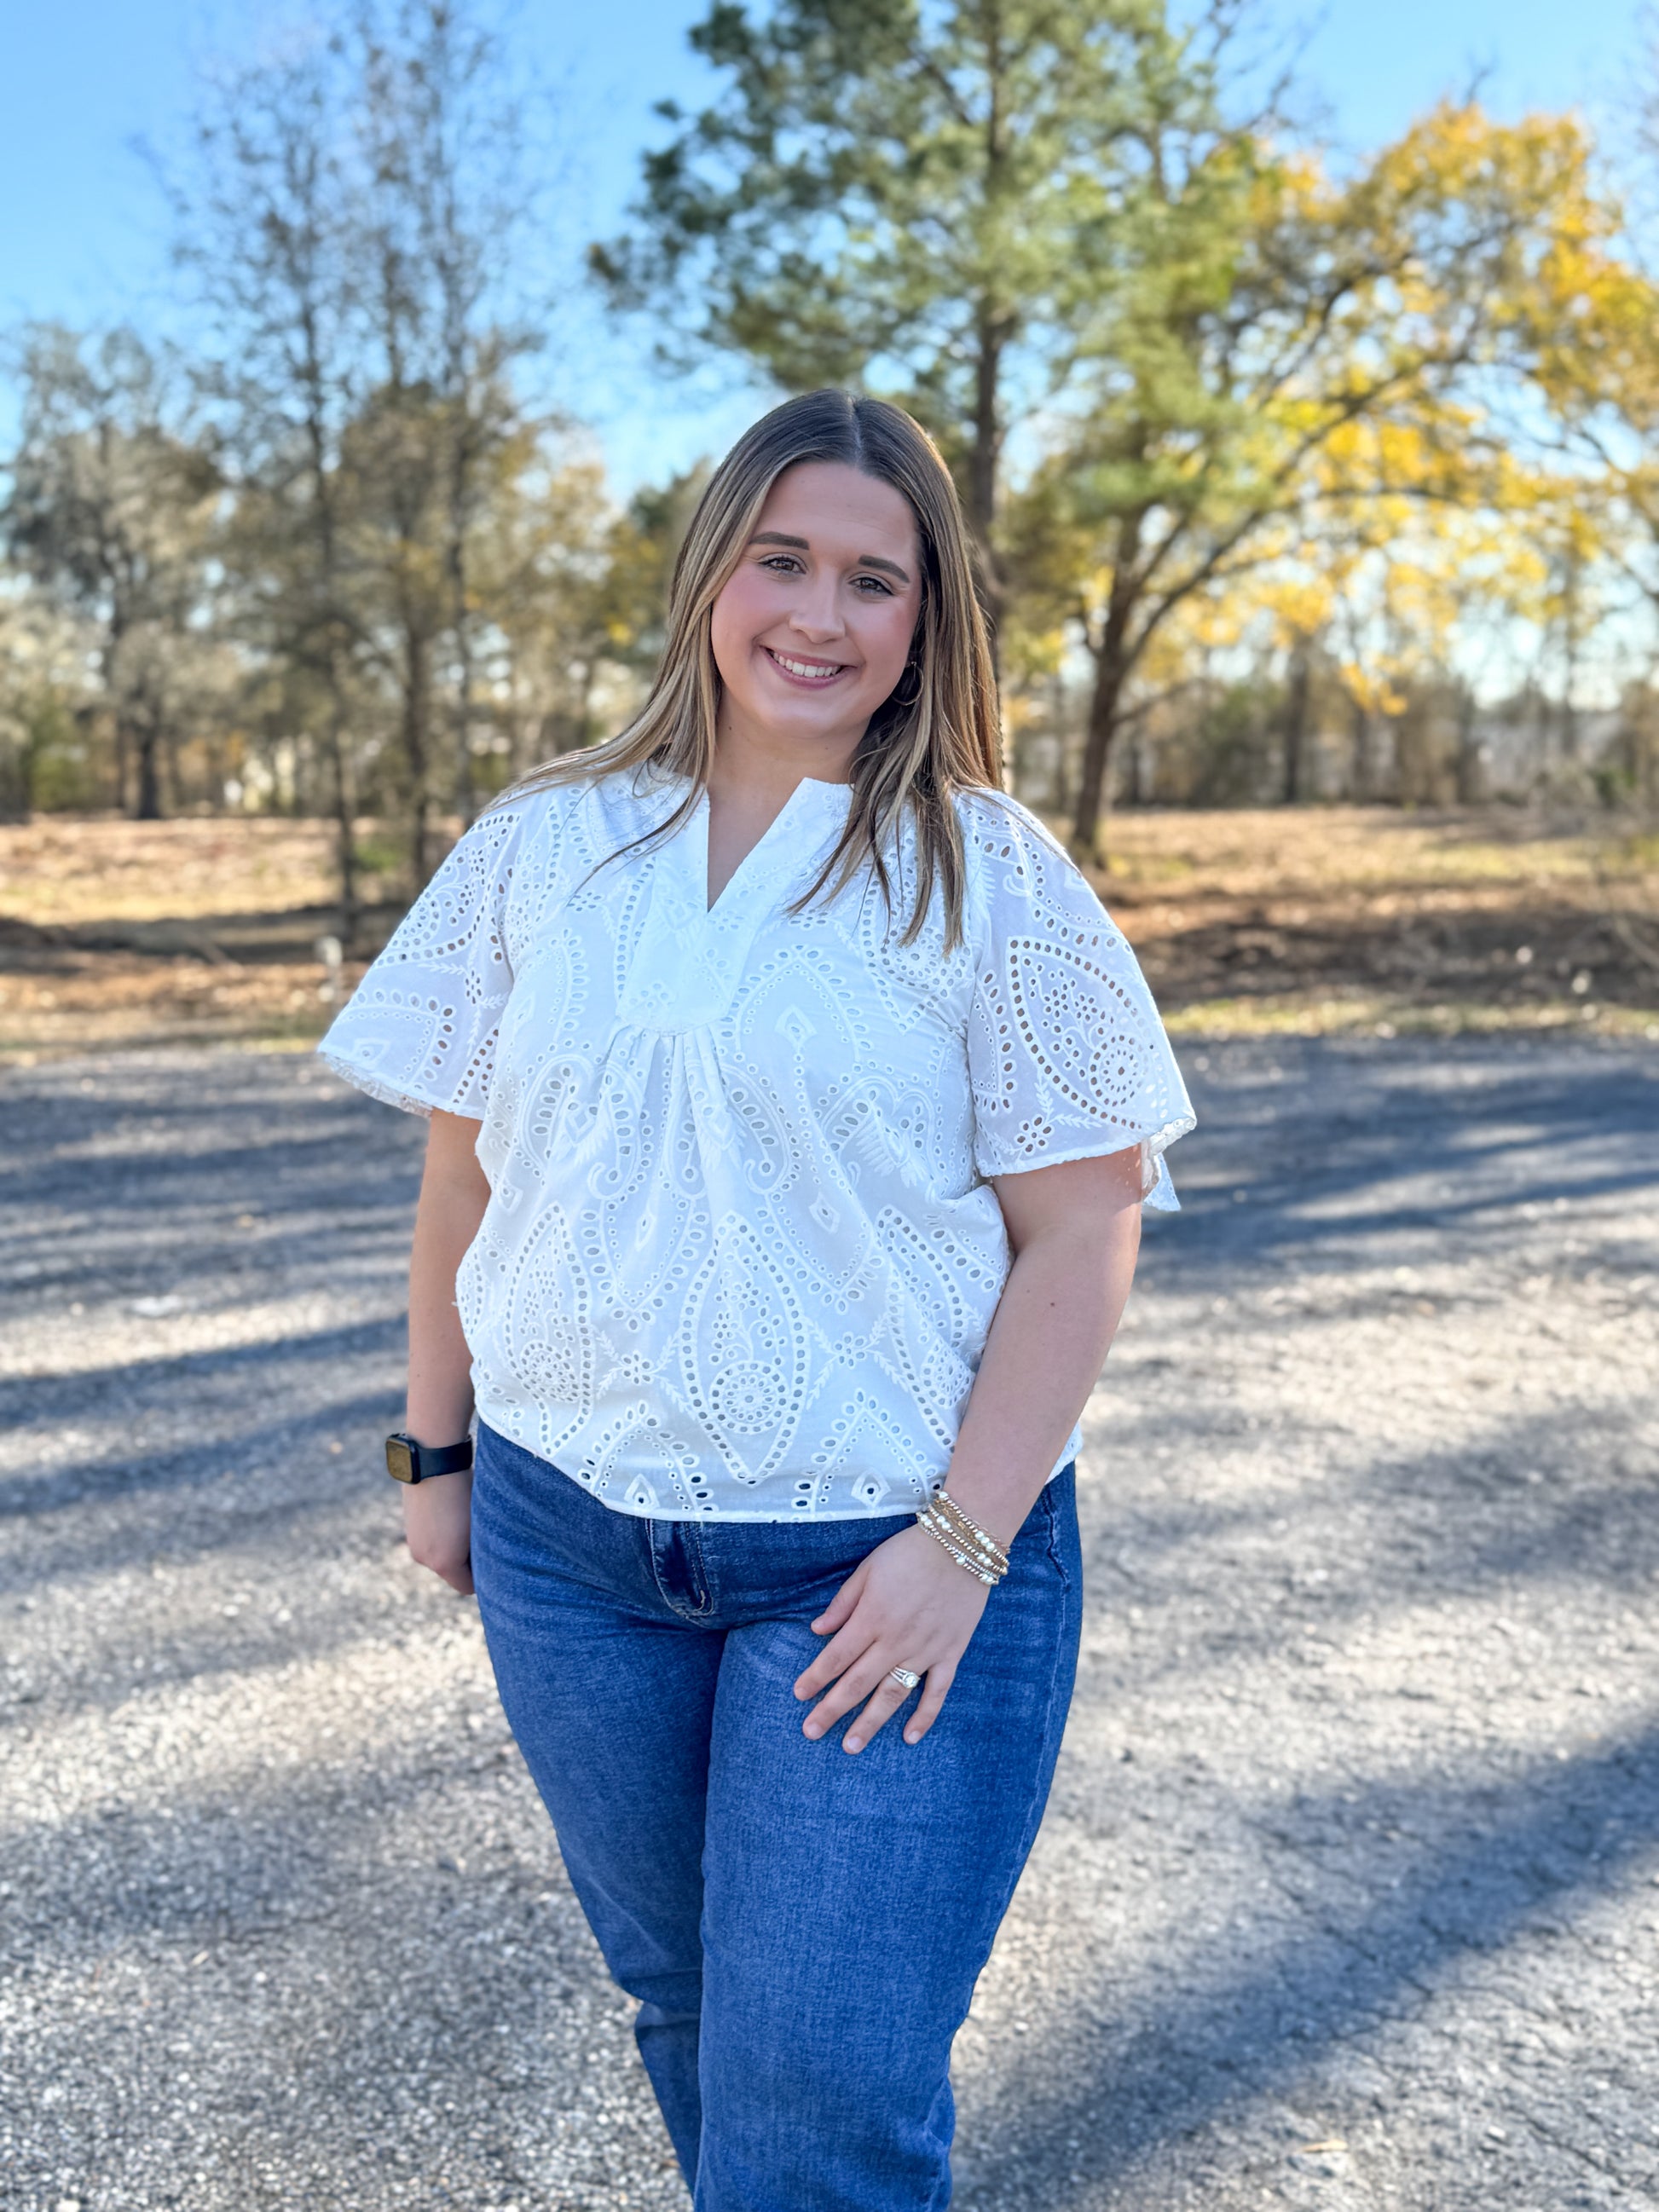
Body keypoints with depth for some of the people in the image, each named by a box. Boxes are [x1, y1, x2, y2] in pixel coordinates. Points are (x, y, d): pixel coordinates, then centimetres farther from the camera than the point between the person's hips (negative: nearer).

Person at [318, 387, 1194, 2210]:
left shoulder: (993, 881, -6)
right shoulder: (542, 847, 3)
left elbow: (1080, 1233, -8)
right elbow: (465, 1171, 9)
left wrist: (964, 1538, -14)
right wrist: (435, 1449, 9)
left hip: (886, 1553, -3)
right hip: (569, 1535, 4)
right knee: (682, 1999, 20)